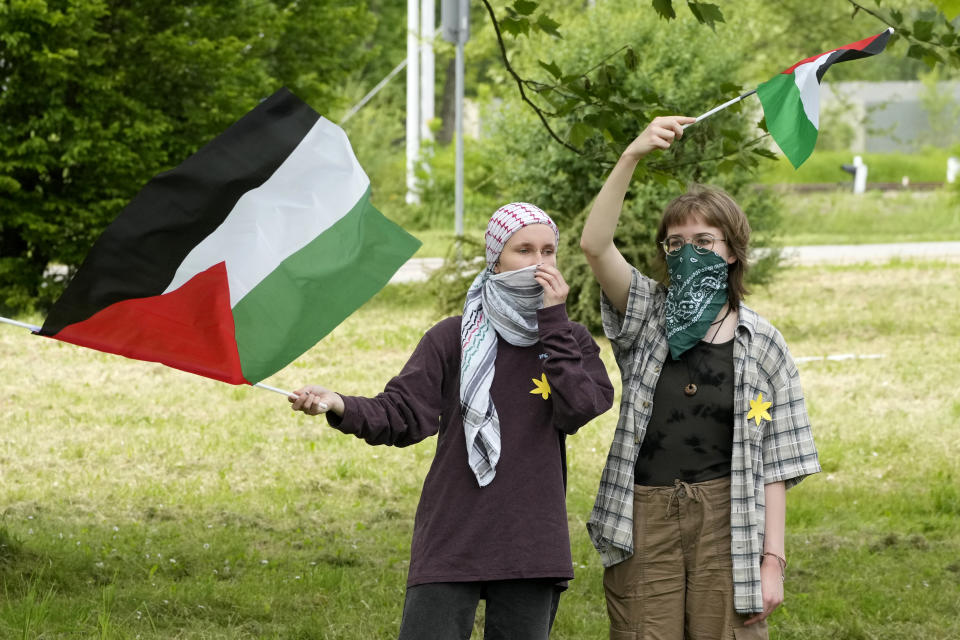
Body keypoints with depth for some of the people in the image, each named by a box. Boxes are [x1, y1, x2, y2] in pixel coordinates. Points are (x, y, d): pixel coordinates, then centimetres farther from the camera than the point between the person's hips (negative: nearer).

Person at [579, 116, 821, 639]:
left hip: (724, 520, -1)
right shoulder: (648, 317, 8)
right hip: (643, 521, 1)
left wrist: (773, 559, -2)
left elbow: (774, 462, 4)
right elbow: (594, 244, -9)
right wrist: (633, 155, -20)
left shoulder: (761, 344, 5)